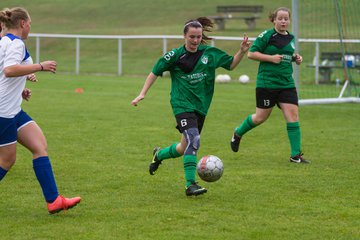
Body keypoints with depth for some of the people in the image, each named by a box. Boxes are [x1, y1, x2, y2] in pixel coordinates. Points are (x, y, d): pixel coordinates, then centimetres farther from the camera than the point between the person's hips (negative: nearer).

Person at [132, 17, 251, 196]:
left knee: (185, 148, 13)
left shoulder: (210, 53, 3)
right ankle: (190, 185, -23)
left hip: (201, 107, 5)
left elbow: (231, 64, 13)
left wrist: (242, 51, -4)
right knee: (193, 140, -24)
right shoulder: (175, 55, -5)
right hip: (182, 105, -5)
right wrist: (142, 94, -2)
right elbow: (155, 72, 4)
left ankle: (159, 155, 44)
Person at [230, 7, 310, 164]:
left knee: (293, 116, -6)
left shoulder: (290, 38, 12)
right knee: (261, 117, 6)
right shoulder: (266, 36, -8)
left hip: (287, 84, 5)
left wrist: (296, 58, 8)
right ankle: (238, 133, 35)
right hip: (267, 84, -5)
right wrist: (271, 58, -18)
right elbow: (251, 53, -10)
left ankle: (295, 155, -4)